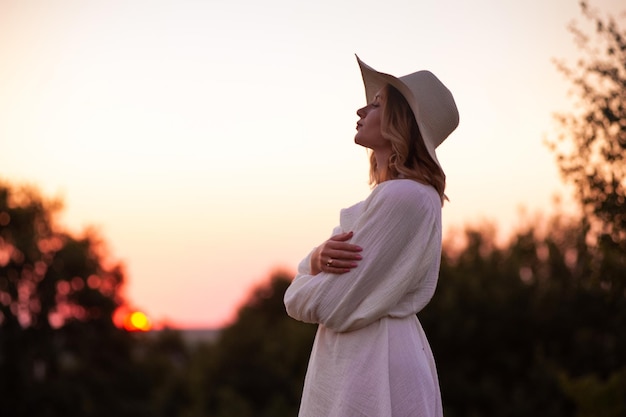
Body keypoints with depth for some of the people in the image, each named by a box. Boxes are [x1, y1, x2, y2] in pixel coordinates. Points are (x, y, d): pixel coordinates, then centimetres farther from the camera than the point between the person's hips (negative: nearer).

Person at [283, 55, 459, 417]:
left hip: (376, 370, -9)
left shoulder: (403, 196, -18)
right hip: (351, 363, 9)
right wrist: (319, 259, -11)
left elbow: (328, 306, -21)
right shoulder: (387, 194, 13)